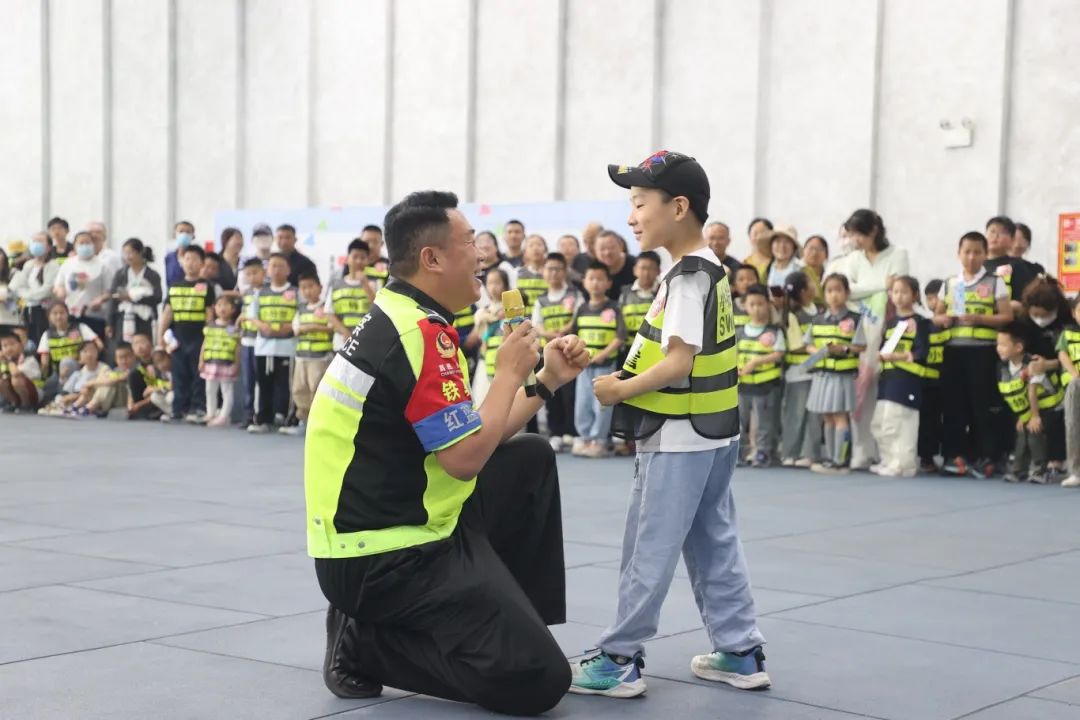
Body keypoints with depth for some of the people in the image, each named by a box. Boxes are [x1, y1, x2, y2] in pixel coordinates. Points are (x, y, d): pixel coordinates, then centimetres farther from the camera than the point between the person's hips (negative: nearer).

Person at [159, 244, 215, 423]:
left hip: (198, 337, -4)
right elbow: (168, 311, 12)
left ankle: (198, 409, 1)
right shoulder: (174, 286, 11)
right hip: (178, 338, 4)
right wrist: (161, 334, 4)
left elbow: (210, 314, -1)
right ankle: (179, 409, 13)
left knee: (198, 376, -1)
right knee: (179, 376, 8)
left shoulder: (206, 287, 1)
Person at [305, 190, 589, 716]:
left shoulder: (398, 319, 12)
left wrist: (547, 379, 12)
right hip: (385, 557, -10)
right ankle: (364, 643, -3)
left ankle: (514, 618, 20)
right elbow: (465, 458, -22)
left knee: (531, 459, 21)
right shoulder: (420, 333, -20)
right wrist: (510, 372, -9)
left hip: (397, 524, 10)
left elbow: (467, 439, 15)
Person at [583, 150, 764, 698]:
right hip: (712, 432, 10)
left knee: (649, 549, -2)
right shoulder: (712, 270, 12)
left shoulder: (686, 277, -18)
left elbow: (677, 363, -25)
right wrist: (633, 382, 12)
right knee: (715, 546, 15)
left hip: (679, 436, -10)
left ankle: (619, 659, 5)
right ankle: (741, 652, 20)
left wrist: (623, 390, -17)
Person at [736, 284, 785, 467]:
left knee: (764, 422, 1)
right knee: (738, 421, 10)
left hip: (767, 385, -4)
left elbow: (778, 355, -12)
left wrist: (756, 361, -19)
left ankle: (763, 453, 9)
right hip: (742, 384, 4)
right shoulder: (740, 332, 9)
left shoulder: (774, 332, -4)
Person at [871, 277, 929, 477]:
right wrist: (883, 356, -3)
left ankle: (902, 465, -4)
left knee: (902, 423, -10)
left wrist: (901, 356, -22)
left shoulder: (920, 322, -4)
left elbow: (922, 352, -12)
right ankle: (889, 461, 21)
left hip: (908, 378, -8)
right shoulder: (890, 322, 18)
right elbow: (882, 349, 19)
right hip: (889, 376, 8)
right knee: (879, 424, 10)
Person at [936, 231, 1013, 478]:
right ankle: (954, 455, 9)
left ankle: (984, 457, 3)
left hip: (983, 350, -3)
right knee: (954, 404, 3)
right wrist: (944, 319, -6)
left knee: (983, 404, -2)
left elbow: (1007, 316, -4)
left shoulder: (994, 283, 2)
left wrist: (980, 319, -16)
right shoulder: (949, 284, 13)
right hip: (953, 348, 4)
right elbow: (936, 316, 17)